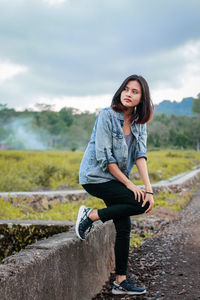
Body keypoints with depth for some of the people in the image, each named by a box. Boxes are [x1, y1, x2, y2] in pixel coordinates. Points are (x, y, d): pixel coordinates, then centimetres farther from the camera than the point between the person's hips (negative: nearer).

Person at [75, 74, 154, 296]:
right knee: (141, 203, -19)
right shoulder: (107, 116, -15)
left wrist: (148, 188, -21)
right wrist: (130, 185, -18)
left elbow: (140, 155, -7)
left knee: (124, 227, 3)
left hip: (116, 179, 7)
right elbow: (104, 157, -18)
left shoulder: (139, 122, 4)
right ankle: (90, 216, -6)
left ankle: (121, 281, 13)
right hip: (95, 176, -7)